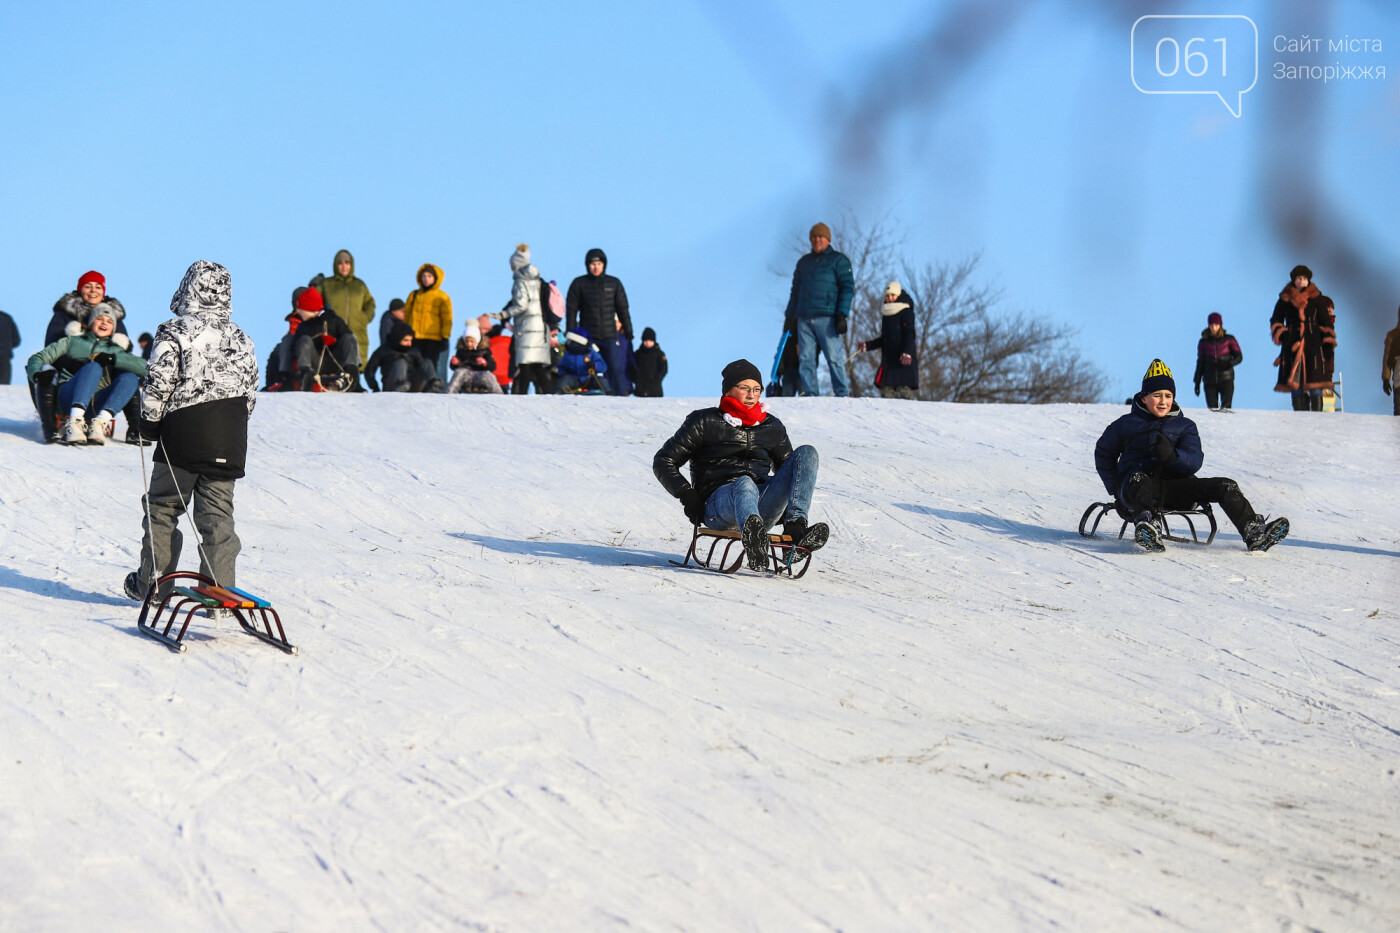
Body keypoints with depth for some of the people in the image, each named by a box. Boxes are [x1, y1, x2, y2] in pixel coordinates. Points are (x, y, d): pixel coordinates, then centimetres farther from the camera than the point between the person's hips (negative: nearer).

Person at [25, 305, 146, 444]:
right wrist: (37, 376, -4)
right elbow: (38, 358, 19)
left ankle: (100, 422, -42)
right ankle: (74, 423, -49)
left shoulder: (116, 350, 28)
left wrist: (112, 359, -5)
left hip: (97, 405, 2)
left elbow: (143, 367, 9)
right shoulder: (73, 341, 27)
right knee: (93, 367, -31)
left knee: (130, 378, -23)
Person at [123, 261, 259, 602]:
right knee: (217, 511, 6)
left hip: (183, 433, -4)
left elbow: (158, 384, -10)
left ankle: (152, 583, 14)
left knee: (162, 507, 10)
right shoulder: (240, 337, 9)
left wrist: (149, 421, 3)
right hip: (230, 439, 4)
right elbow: (250, 389, 14)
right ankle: (221, 591, -1)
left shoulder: (173, 332, -7)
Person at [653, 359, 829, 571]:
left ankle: (796, 530, -35)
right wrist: (687, 495, -4)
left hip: (763, 509, 4)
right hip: (718, 503, -4)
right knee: (745, 484, -41)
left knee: (806, 453, -12)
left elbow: (787, 468, 33)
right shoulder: (704, 423, 11)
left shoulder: (772, 427, 23)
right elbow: (664, 461, 10)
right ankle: (754, 543, -79)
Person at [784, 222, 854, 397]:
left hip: (827, 317, -5)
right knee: (805, 360, -1)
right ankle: (809, 394, 1)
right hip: (804, 319, 5)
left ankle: (842, 395, -7)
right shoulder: (804, 262, 22)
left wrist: (842, 315, -11)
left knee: (834, 358, -9)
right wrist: (790, 316, 18)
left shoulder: (838, 260, 6)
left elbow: (847, 288, -1)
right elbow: (795, 290, 26)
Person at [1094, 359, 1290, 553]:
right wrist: (1116, 488, 9)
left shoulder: (1185, 426, 16)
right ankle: (1145, 528, -69)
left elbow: (1194, 462, 1)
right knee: (1139, 480, -42)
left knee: (1225, 486, -16)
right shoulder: (1127, 424, 11)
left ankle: (1254, 534, -31)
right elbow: (1103, 454, 23)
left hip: (1173, 490, 3)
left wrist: (1172, 455, -23)